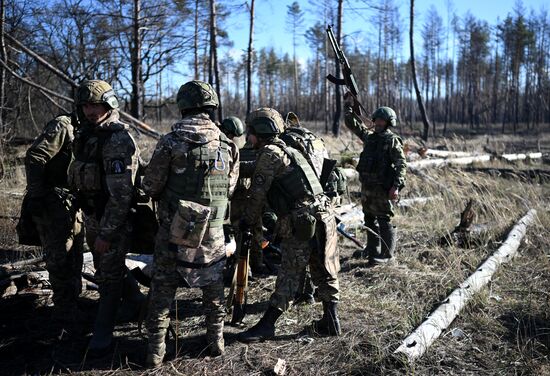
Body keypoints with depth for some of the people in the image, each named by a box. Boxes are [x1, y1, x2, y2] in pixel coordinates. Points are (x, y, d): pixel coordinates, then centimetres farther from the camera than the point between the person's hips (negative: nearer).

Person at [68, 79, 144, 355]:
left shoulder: (118, 141, -20)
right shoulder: (86, 136, 8)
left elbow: (121, 194, -24)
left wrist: (106, 233, -22)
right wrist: (93, 226, 16)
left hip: (115, 221, -9)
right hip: (92, 217, 9)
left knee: (109, 276, 4)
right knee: (107, 268, 21)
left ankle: (102, 333, 19)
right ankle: (140, 304, 42)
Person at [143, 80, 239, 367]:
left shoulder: (170, 142, -12)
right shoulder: (227, 145, -3)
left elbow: (150, 186, -7)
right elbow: (230, 188, 6)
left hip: (174, 229, -2)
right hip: (212, 232, 3)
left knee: (163, 287, 11)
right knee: (213, 287, 19)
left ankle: (156, 348, 16)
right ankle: (216, 340, 28)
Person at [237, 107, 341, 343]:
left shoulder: (269, 153, -6)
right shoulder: (287, 150, 23)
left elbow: (258, 193, -5)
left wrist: (248, 221, 9)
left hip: (301, 221, -9)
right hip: (323, 215, 9)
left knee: (289, 274, -1)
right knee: (324, 272, 14)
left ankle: (267, 325, 10)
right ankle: (330, 322, 25)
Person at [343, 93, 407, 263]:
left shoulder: (392, 141, -8)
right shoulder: (369, 136, 12)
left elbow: (401, 164, -13)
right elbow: (353, 124, 21)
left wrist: (396, 186, -22)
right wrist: (349, 106, 11)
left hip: (382, 187, -8)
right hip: (366, 185, 8)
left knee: (384, 220, -3)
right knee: (369, 219, 16)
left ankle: (387, 254, 4)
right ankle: (372, 249, 29)